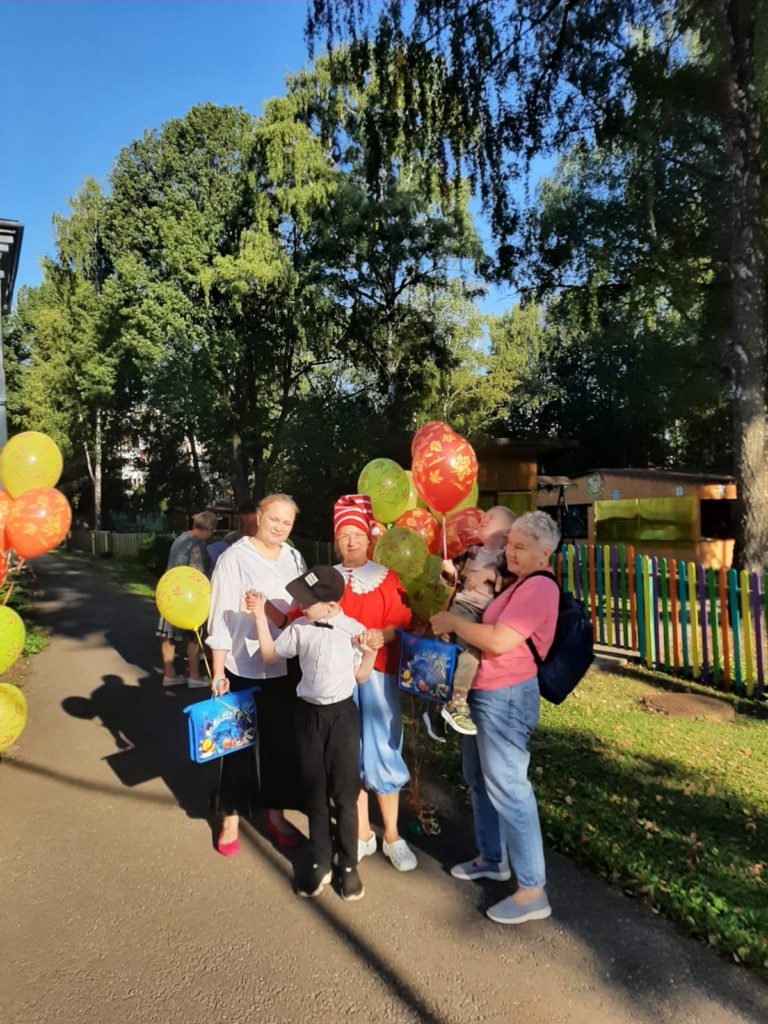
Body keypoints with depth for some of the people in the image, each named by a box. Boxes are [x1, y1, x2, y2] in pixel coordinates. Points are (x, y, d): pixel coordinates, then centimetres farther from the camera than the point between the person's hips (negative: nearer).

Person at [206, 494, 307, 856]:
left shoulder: (294, 559, 4)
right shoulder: (234, 558, -11)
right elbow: (221, 618, -11)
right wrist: (219, 672, -11)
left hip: (286, 668, 4)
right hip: (244, 668, -4)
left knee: (282, 742, 15)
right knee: (239, 743, 10)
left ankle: (276, 815, 33)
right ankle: (230, 818, 30)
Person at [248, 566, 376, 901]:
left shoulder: (355, 630, -10)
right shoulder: (299, 628, -4)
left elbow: (360, 677, -1)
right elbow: (269, 655, 6)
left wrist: (370, 653, -19)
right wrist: (260, 616, -2)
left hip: (342, 714, -2)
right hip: (308, 713, 2)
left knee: (345, 794, 8)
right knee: (315, 793, 13)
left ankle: (348, 865, 25)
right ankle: (320, 863, 30)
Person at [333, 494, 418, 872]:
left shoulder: (387, 578, 4)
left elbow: (402, 623, -3)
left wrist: (383, 636, -22)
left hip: (378, 673, -1)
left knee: (382, 750, 3)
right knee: (349, 752, 8)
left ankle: (392, 837, 19)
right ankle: (362, 834, 23)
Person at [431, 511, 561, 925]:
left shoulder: (539, 588, -19)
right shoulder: (522, 583, 14)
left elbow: (499, 641, -27)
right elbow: (488, 626, 19)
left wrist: (452, 622, -17)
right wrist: (455, 621, 3)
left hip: (506, 696, -10)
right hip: (486, 692, 11)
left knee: (507, 787, -2)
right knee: (479, 778, 20)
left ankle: (533, 891, 12)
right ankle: (492, 858, 37)